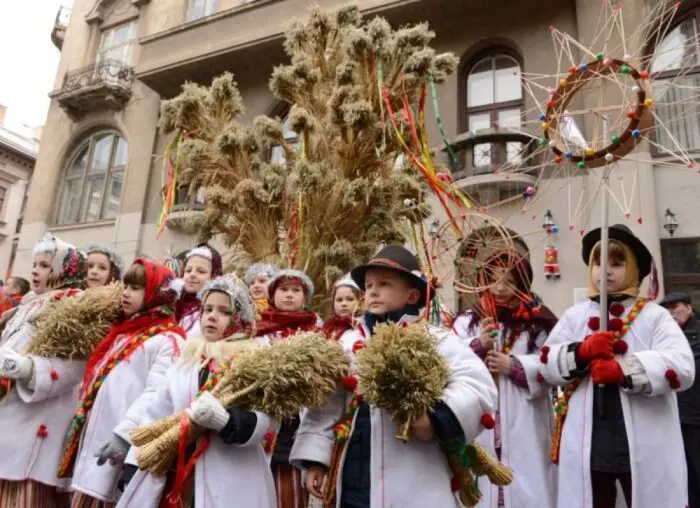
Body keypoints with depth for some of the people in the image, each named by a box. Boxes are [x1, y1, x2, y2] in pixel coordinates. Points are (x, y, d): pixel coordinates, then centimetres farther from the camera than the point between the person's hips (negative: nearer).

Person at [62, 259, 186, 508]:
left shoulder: (168, 340, -12)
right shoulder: (122, 332, 17)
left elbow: (156, 395, -21)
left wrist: (125, 432, -26)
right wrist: (78, 427, 18)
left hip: (122, 446, -8)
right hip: (92, 443, 8)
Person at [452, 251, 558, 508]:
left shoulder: (538, 323, 1)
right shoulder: (468, 321, 6)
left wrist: (514, 365, -13)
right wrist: (477, 346, -15)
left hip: (524, 425, -1)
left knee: (525, 485, 6)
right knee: (482, 484, 7)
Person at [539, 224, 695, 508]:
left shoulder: (655, 316, -1)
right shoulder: (575, 316, 6)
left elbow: (682, 367, -14)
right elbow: (546, 364, -1)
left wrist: (622, 368, -24)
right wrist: (581, 351, -19)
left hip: (645, 449, -2)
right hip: (586, 446, 2)